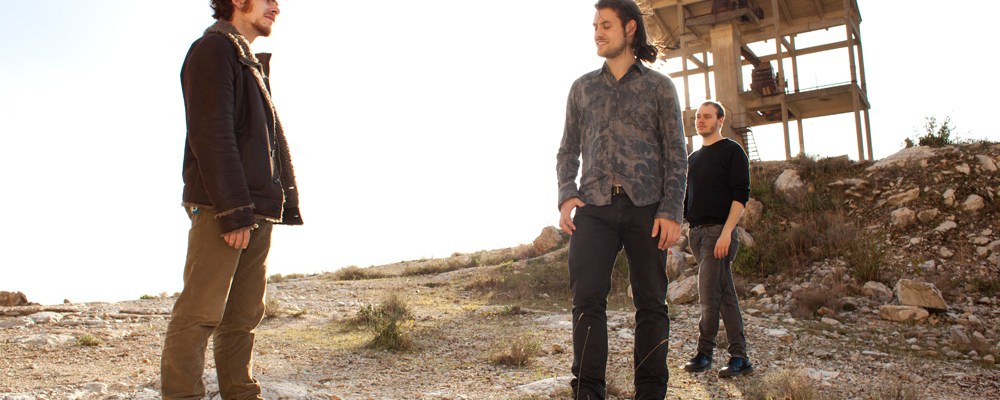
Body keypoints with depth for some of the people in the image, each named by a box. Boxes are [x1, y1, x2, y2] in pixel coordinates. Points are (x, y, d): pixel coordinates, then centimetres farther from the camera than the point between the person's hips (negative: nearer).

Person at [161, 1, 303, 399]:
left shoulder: (254, 65, 26)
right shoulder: (213, 49, -2)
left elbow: (274, 143, 23)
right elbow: (211, 135, -14)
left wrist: (286, 200, 12)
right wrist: (234, 211, -19)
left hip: (257, 212, 9)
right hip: (221, 209, -9)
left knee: (244, 317, 9)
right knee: (200, 314, -8)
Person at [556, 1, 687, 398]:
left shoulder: (658, 86, 10)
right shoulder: (582, 87, 18)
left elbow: (676, 154, 5)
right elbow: (568, 149, 17)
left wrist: (672, 211, -7)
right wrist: (566, 196, -1)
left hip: (646, 207, -1)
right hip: (594, 206, 2)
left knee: (651, 303, 2)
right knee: (587, 299, -9)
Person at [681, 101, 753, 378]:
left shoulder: (732, 151, -1)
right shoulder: (693, 158, 20)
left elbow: (741, 195, -10)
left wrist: (726, 232, -19)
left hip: (719, 230, -7)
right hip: (697, 232, 7)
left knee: (708, 295, -10)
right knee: (725, 295, 7)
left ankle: (704, 353, 2)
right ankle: (739, 358, 10)